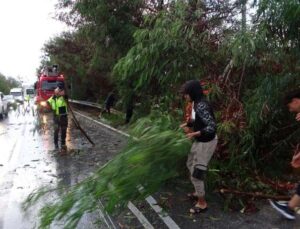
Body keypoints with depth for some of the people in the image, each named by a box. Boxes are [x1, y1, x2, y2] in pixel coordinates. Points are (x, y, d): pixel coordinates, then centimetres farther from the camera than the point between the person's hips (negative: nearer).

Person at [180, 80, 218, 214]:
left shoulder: (201, 106, -28)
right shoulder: (198, 104, 2)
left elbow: (212, 127, -34)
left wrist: (195, 134, -27)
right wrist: (187, 124, 9)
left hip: (206, 143, -10)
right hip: (200, 141, 10)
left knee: (196, 173, 0)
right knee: (191, 165, 25)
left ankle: (202, 203, 19)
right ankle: (199, 192, 41)